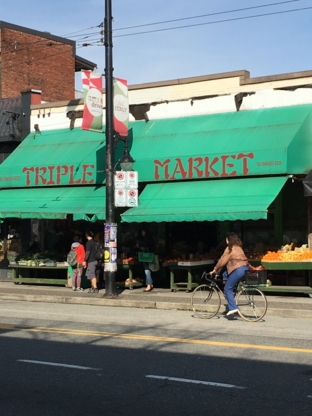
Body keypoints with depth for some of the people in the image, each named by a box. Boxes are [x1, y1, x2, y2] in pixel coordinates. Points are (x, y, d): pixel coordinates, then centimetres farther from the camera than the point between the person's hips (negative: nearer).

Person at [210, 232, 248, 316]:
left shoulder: (229, 249, -5)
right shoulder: (238, 247, 20)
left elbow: (222, 261, -4)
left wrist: (215, 270, 8)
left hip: (238, 270, -9)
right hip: (245, 268, 9)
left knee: (227, 289, -1)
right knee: (225, 274, 23)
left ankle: (233, 308, -9)